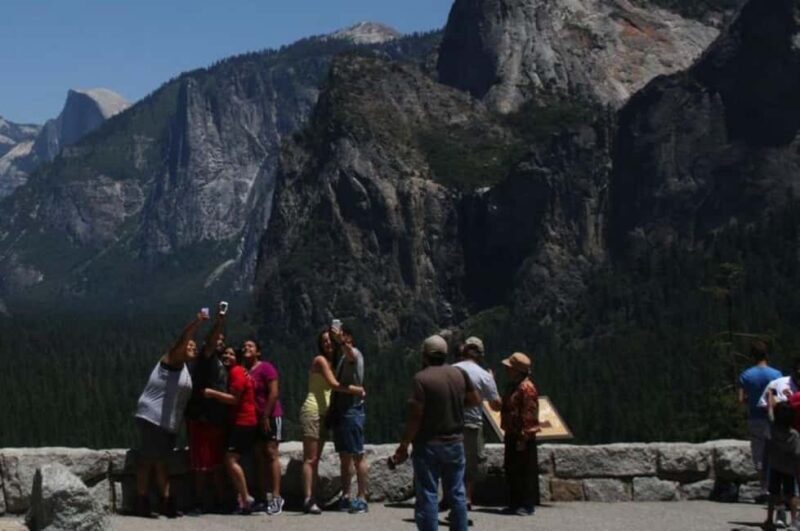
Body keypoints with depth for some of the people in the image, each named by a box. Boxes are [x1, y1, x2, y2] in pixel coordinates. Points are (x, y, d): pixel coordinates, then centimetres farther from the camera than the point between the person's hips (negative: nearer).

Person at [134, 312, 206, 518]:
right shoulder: (172, 360, -6)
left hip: (167, 422, 10)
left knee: (160, 462, 10)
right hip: (153, 419, -10)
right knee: (148, 460, -7)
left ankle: (166, 503, 11)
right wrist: (196, 322, -36)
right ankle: (141, 503, -5)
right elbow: (182, 340, -24)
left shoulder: (182, 368, 20)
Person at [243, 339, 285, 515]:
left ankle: (276, 497, -13)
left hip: (270, 417, -7)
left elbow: (274, 393, -14)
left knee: (271, 453, -11)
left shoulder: (265, 368, -8)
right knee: (258, 456, 6)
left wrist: (266, 416, -17)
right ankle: (262, 498, 8)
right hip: (253, 419, 7)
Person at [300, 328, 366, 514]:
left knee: (316, 459, 6)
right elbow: (334, 384, -17)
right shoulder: (320, 360, -9)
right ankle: (308, 499, -12)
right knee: (310, 458, -10)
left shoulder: (332, 361, 18)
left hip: (323, 413, 9)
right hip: (312, 411, -8)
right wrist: (356, 390, -12)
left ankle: (311, 499, 6)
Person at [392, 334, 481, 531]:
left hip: (428, 445, -5)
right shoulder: (459, 374, 2)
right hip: (455, 443, 5)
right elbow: (475, 400, 14)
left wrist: (403, 446, -9)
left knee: (427, 496, 0)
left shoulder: (421, 378, -15)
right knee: (456, 494, 13)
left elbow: (415, 417, -17)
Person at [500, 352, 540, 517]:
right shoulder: (513, 386, 16)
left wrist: (523, 438, -22)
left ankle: (527, 505, 1)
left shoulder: (526, 388, -16)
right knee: (511, 471, 14)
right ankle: (515, 503, 22)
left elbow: (528, 415, -20)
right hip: (512, 435, 10)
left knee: (526, 472, -4)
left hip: (523, 437, -10)